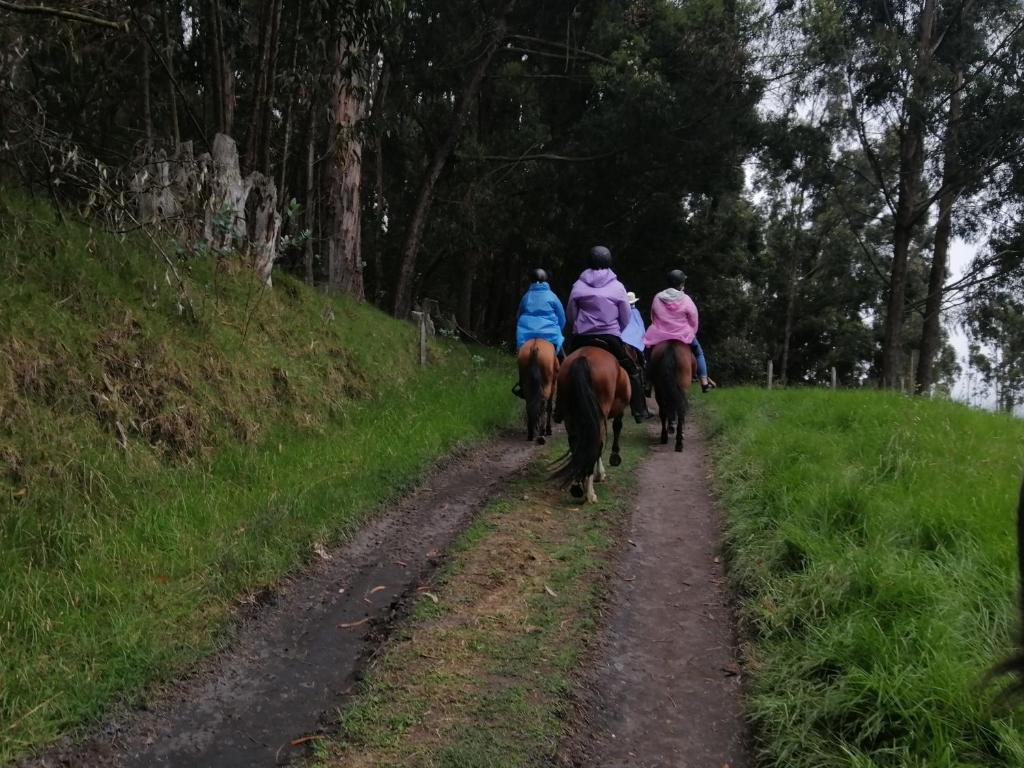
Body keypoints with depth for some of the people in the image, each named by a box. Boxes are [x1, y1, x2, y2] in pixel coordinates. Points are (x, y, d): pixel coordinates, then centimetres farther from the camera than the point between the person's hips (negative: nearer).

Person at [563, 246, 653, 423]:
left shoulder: (578, 286, 1)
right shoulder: (618, 287, 0)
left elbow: (570, 316, 8)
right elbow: (626, 319, 6)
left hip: (582, 339, 1)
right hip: (611, 339, -1)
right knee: (632, 372, 13)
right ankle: (640, 411, 12)